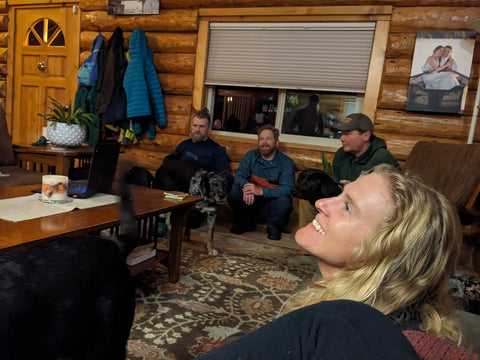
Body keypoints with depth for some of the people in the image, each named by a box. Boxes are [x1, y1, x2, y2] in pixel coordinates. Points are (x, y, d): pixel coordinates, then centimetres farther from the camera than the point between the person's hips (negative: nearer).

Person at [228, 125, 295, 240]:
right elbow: (238, 175, -8)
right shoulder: (251, 156, 2)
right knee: (234, 190, -21)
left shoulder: (287, 163, -9)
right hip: (251, 202, 3)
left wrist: (261, 191, -35)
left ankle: (273, 227, -2)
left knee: (284, 200, -34)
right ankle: (246, 222, 3)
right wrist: (246, 186, -34)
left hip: (271, 202, -3)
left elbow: (288, 189, -22)